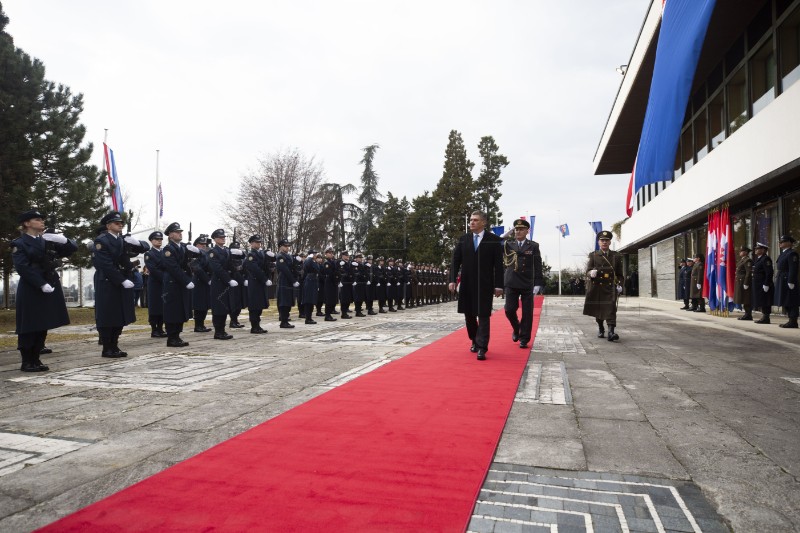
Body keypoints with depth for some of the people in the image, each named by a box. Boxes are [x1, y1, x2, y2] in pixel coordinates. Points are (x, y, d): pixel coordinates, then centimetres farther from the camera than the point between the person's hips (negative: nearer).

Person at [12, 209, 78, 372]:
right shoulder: (19, 243, -1)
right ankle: (26, 362, 7)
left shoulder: (48, 241, 16)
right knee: (29, 327, -1)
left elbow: (72, 249, 11)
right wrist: (42, 284, -20)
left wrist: (63, 240, -11)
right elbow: (23, 267, -12)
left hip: (50, 288, 6)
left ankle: (36, 359, 16)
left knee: (43, 326, 8)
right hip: (30, 290, -6)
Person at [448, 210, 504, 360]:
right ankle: (475, 341, 30)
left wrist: (498, 285, -9)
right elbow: (456, 260, 6)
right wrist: (452, 279, -4)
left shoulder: (494, 240, -3)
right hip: (467, 283, 4)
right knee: (469, 314, 12)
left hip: (484, 284, -3)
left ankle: (482, 348, -3)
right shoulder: (463, 239, 6)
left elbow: (498, 264, -4)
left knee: (483, 315, -4)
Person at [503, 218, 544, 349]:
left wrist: (538, 284, -5)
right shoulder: (508, 244, 7)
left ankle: (524, 339, 14)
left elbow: (537, 266, 1)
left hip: (528, 284, -1)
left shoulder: (533, 246, 3)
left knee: (527, 313, 2)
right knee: (509, 310, -3)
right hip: (511, 283, 1)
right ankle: (516, 328, 27)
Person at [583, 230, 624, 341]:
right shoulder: (593, 255, 6)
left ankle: (611, 332, -21)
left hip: (611, 286, -1)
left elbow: (619, 273, 11)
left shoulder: (616, 256, 9)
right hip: (597, 286, 1)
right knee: (598, 308, 10)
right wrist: (591, 273, -25)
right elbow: (588, 270, -1)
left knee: (611, 307, -15)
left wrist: (620, 285, -4)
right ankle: (600, 330, 30)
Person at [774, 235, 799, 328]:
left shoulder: (792, 253, -11)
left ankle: (793, 322, -3)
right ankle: (791, 320, 16)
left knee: (791, 303, -6)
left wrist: (791, 282, -22)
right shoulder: (783, 253, 18)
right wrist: (778, 280, 19)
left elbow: (793, 269, -18)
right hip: (782, 281, 10)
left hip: (788, 281, -10)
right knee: (786, 303, 11)